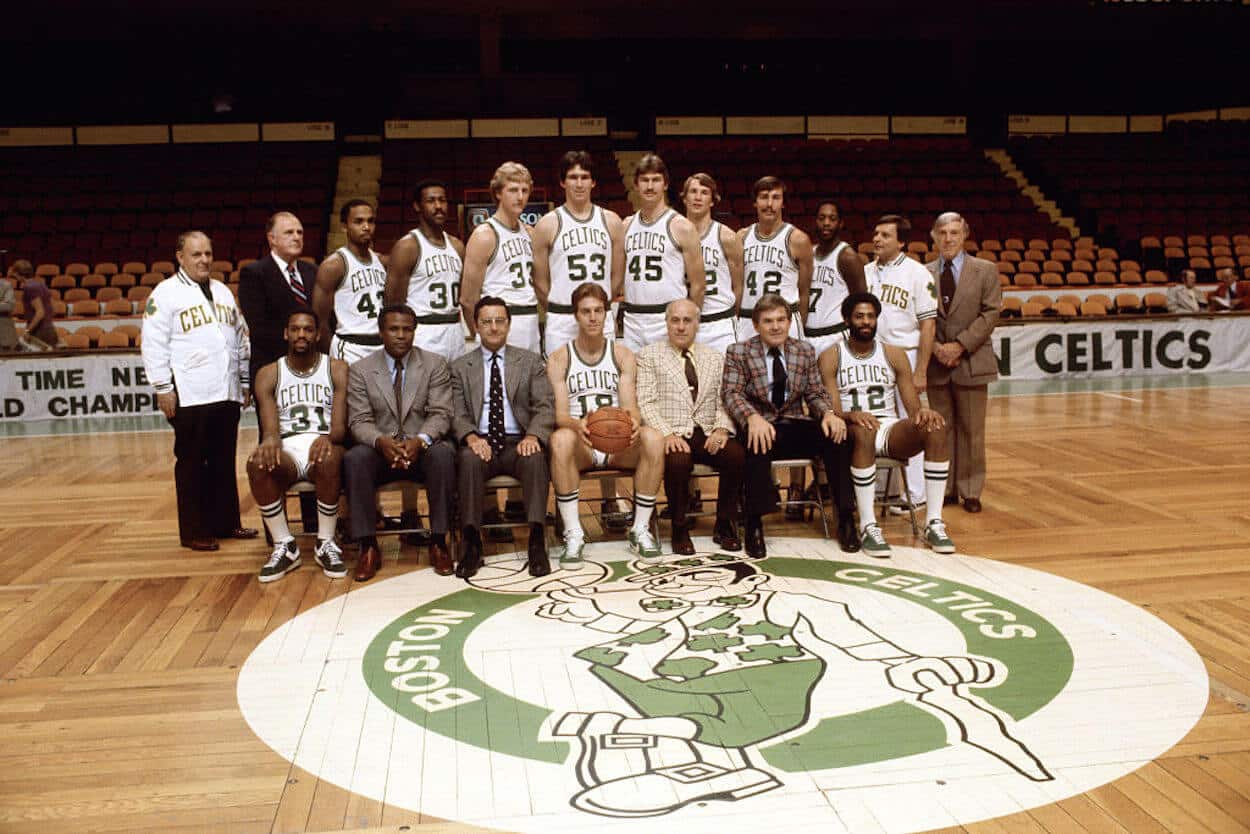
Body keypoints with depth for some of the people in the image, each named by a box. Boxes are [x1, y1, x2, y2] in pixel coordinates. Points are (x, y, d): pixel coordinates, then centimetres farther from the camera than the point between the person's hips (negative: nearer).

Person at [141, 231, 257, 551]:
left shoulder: (222, 292, 17)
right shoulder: (166, 293, -3)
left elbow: (241, 339, 20)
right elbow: (154, 344, -8)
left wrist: (245, 380, 16)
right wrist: (163, 388, -12)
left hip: (227, 393, 6)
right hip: (189, 396, -6)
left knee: (224, 461, 11)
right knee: (191, 463, 1)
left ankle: (226, 522, 21)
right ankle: (194, 532, 8)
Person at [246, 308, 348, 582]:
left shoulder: (337, 369, 7)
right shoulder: (269, 374, 11)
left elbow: (340, 425, -3)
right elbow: (270, 426, -3)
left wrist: (328, 438, -29)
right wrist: (270, 440, -30)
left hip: (324, 446, -1)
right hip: (286, 449, 1)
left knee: (329, 459, -38)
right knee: (258, 464, -33)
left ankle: (326, 544, -19)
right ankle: (285, 547, -17)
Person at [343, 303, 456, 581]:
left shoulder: (435, 364, 5)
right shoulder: (360, 370, 6)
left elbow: (440, 414, -3)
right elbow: (359, 421, -2)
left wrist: (420, 440, -24)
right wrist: (381, 441, -25)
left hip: (422, 448, 0)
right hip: (380, 450, 1)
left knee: (443, 454, -34)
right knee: (353, 459, -32)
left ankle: (438, 542, -25)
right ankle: (368, 546, -23)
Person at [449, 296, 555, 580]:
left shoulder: (531, 361, 14)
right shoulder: (460, 367, 15)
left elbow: (545, 407, 4)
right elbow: (457, 414, 6)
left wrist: (533, 436, -17)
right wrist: (471, 437, -17)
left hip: (518, 442, 0)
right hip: (480, 443, 0)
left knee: (535, 457, -34)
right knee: (469, 458, -34)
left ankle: (537, 542, -35)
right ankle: (472, 543, -28)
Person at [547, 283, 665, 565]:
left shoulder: (623, 355, 11)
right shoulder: (559, 359, 6)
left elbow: (630, 405, 0)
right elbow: (560, 414, -5)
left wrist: (633, 424, -26)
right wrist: (577, 425, -30)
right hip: (580, 446, -1)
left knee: (653, 438, -31)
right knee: (560, 439, -37)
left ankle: (640, 530, -18)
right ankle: (573, 535, -28)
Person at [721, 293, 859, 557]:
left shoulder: (805, 351, 13)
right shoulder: (738, 352, 2)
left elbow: (815, 392, 12)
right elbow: (732, 393, -9)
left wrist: (828, 413, -12)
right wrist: (753, 418, -30)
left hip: (794, 426, 3)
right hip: (759, 425, -3)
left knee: (836, 435, -24)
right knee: (758, 443, -39)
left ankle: (845, 518, -12)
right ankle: (754, 523, -27)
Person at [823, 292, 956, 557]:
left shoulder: (895, 354, 12)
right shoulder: (831, 357, 3)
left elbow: (914, 408, 6)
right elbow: (833, 412, -7)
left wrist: (922, 413, -19)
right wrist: (853, 416, -30)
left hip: (891, 429, 3)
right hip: (853, 431, -3)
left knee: (936, 428, -27)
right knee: (865, 432, -40)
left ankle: (933, 522, -24)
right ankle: (868, 526, -35)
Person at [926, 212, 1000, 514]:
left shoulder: (986, 271, 3)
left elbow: (990, 313, -4)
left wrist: (960, 345, -12)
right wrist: (936, 348, -10)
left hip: (971, 362, -1)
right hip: (936, 364, 2)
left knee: (971, 429, 3)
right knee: (940, 428, 7)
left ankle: (970, 491, 12)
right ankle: (945, 489, 16)